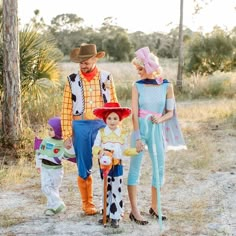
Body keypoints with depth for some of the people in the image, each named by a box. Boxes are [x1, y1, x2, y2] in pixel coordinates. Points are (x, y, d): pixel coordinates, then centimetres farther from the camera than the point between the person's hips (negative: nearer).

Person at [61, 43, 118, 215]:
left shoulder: (107, 78, 3)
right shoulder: (73, 80, 0)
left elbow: (114, 104, 7)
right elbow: (66, 110, 0)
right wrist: (67, 135, -4)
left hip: (103, 125, 0)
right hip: (81, 127, 0)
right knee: (84, 168, 8)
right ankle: (87, 203, 22)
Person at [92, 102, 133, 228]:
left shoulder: (123, 134, 0)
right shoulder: (101, 132, -3)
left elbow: (125, 150, 8)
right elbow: (95, 148, -7)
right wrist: (100, 152, -25)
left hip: (117, 166, 0)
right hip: (104, 165, 0)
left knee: (116, 192, 1)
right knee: (106, 191, 13)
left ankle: (115, 217, 7)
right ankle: (107, 214, 23)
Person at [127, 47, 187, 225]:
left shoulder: (166, 86, -1)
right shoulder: (137, 86, -4)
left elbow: (170, 112, 5)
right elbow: (134, 114, -8)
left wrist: (160, 119, -16)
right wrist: (138, 137, -15)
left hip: (157, 130, 2)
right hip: (140, 129, -2)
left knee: (159, 169, 8)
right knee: (135, 168, -2)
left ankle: (155, 207, 25)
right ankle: (134, 211, 4)